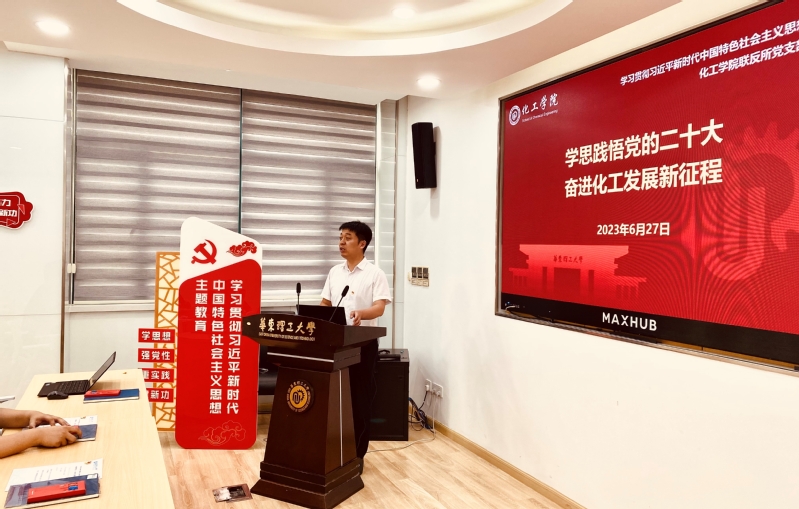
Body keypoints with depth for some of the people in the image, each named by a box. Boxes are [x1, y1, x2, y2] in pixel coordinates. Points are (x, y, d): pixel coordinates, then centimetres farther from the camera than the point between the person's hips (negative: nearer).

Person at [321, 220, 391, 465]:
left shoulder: (375, 273, -6)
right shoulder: (335, 272, 11)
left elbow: (379, 307, -16)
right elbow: (325, 304, 14)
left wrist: (361, 314, -36)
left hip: (363, 343, -5)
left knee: (360, 398, 4)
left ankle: (357, 453, 16)